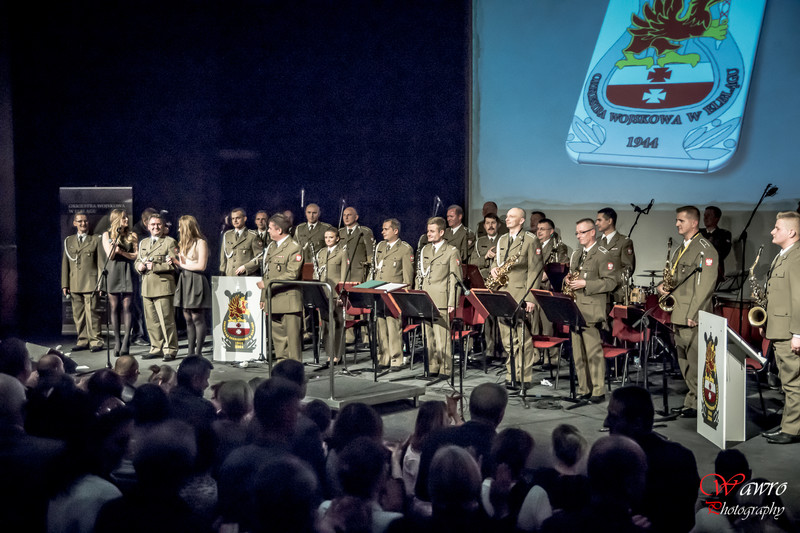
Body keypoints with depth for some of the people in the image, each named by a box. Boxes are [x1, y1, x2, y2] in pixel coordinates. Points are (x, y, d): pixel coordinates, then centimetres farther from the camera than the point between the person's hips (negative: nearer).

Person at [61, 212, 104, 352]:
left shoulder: (95, 241, 7)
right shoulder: (68, 241, 14)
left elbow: (100, 263, 3)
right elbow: (65, 264, 13)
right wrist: (65, 285, 8)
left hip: (90, 283, -3)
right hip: (74, 285, 3)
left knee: (91, 313, -7)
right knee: (78, 314, 5)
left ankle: (95, 341, -1)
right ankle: (83, 341, 13)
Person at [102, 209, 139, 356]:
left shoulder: (132, 236, 10)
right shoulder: (107, 235, 8)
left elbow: (136, 255, 3)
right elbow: (110, 255, -1)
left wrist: (122, 252, -11)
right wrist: (116, 237, -12)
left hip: (127, 273, 0)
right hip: (113, 272, 0)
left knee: (127, 307, -7)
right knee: (114, 308, 0)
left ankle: (126, 343, -10)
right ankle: (117, 342, 4)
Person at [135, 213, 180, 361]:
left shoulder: (170, 242, -1)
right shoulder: (143, 243, 21)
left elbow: (174, 264, -10)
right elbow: (137, 261, 26)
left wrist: (154, 267, -15)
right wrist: (139, 266, 2)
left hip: (163, 287, -7)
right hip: (147, 288, 7)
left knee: (166, 321, -6)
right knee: (151, 322, 10)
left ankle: (170, 350, 1)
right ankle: (156, 349, 19)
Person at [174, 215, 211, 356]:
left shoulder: (200, 243, -6)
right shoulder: (183, 243, 20)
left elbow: (201, 265, -12)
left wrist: (183, 265, -4)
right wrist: (176, 262, 2)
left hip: (196, 282, -8)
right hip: (184, 280, 8)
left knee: (197, 318, -7)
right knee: (188, 319, 6)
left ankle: (198, 352, -6)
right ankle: (190, 352, 8)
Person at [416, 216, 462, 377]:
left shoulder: (451, 251, 0)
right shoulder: (424, 250, 17)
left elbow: (454, 279, -3)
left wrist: (452, 303, -9)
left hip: (441, 300, -6)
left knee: (442, 335, -9)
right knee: (429, 335, 7)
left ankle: (444, 368, -4)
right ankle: (432, 367, 13)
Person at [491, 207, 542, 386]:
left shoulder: (530, 240, -2)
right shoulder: (502, 240, 19)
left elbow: (534, 270, -7)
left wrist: (530, 298, -14)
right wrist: (494, 269, 4)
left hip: (520, 294, -6)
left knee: (523, 337, -6)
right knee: (506, 337, 7)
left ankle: (524, 377, -1)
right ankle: (511, 375, 15)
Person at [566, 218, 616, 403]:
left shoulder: (602, 255, -3)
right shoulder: (575, 255, 21)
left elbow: (610, 282, -10)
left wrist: (585, 284, -16)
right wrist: (569, 284, 7)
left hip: (592, 311, -7)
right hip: (575, 310, 7)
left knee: (593, 352, -9)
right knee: (578, 352, 7)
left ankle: (599, 391, -3)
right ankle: (584, 389, 14)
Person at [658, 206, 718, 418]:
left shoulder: (705, 249, -9)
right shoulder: (681, 249, 19)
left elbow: (705, 285, -16)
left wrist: (694, 314, -20)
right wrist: (663, 285, 6)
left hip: (694, 318, -9)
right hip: (678, 314, 9)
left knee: (695, 362, -7)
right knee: (684, 362, 12)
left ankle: (698, 405, -1)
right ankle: (691, 401, 20)